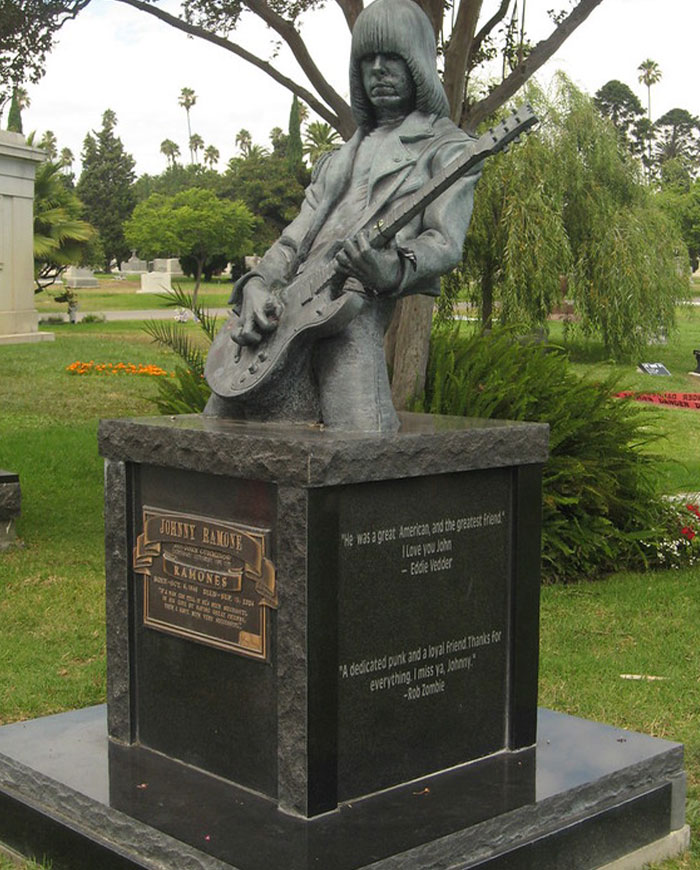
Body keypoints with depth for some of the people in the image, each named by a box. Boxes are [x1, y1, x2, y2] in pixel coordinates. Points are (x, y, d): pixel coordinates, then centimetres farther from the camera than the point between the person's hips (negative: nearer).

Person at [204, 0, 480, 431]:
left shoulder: (448, 147, 12)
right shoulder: (341, 157, 31)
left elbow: (446, 243, -1)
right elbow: (295, 237, 21)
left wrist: (391, 269, -24)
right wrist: (257, 285, -1)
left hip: (356, 306, -6)